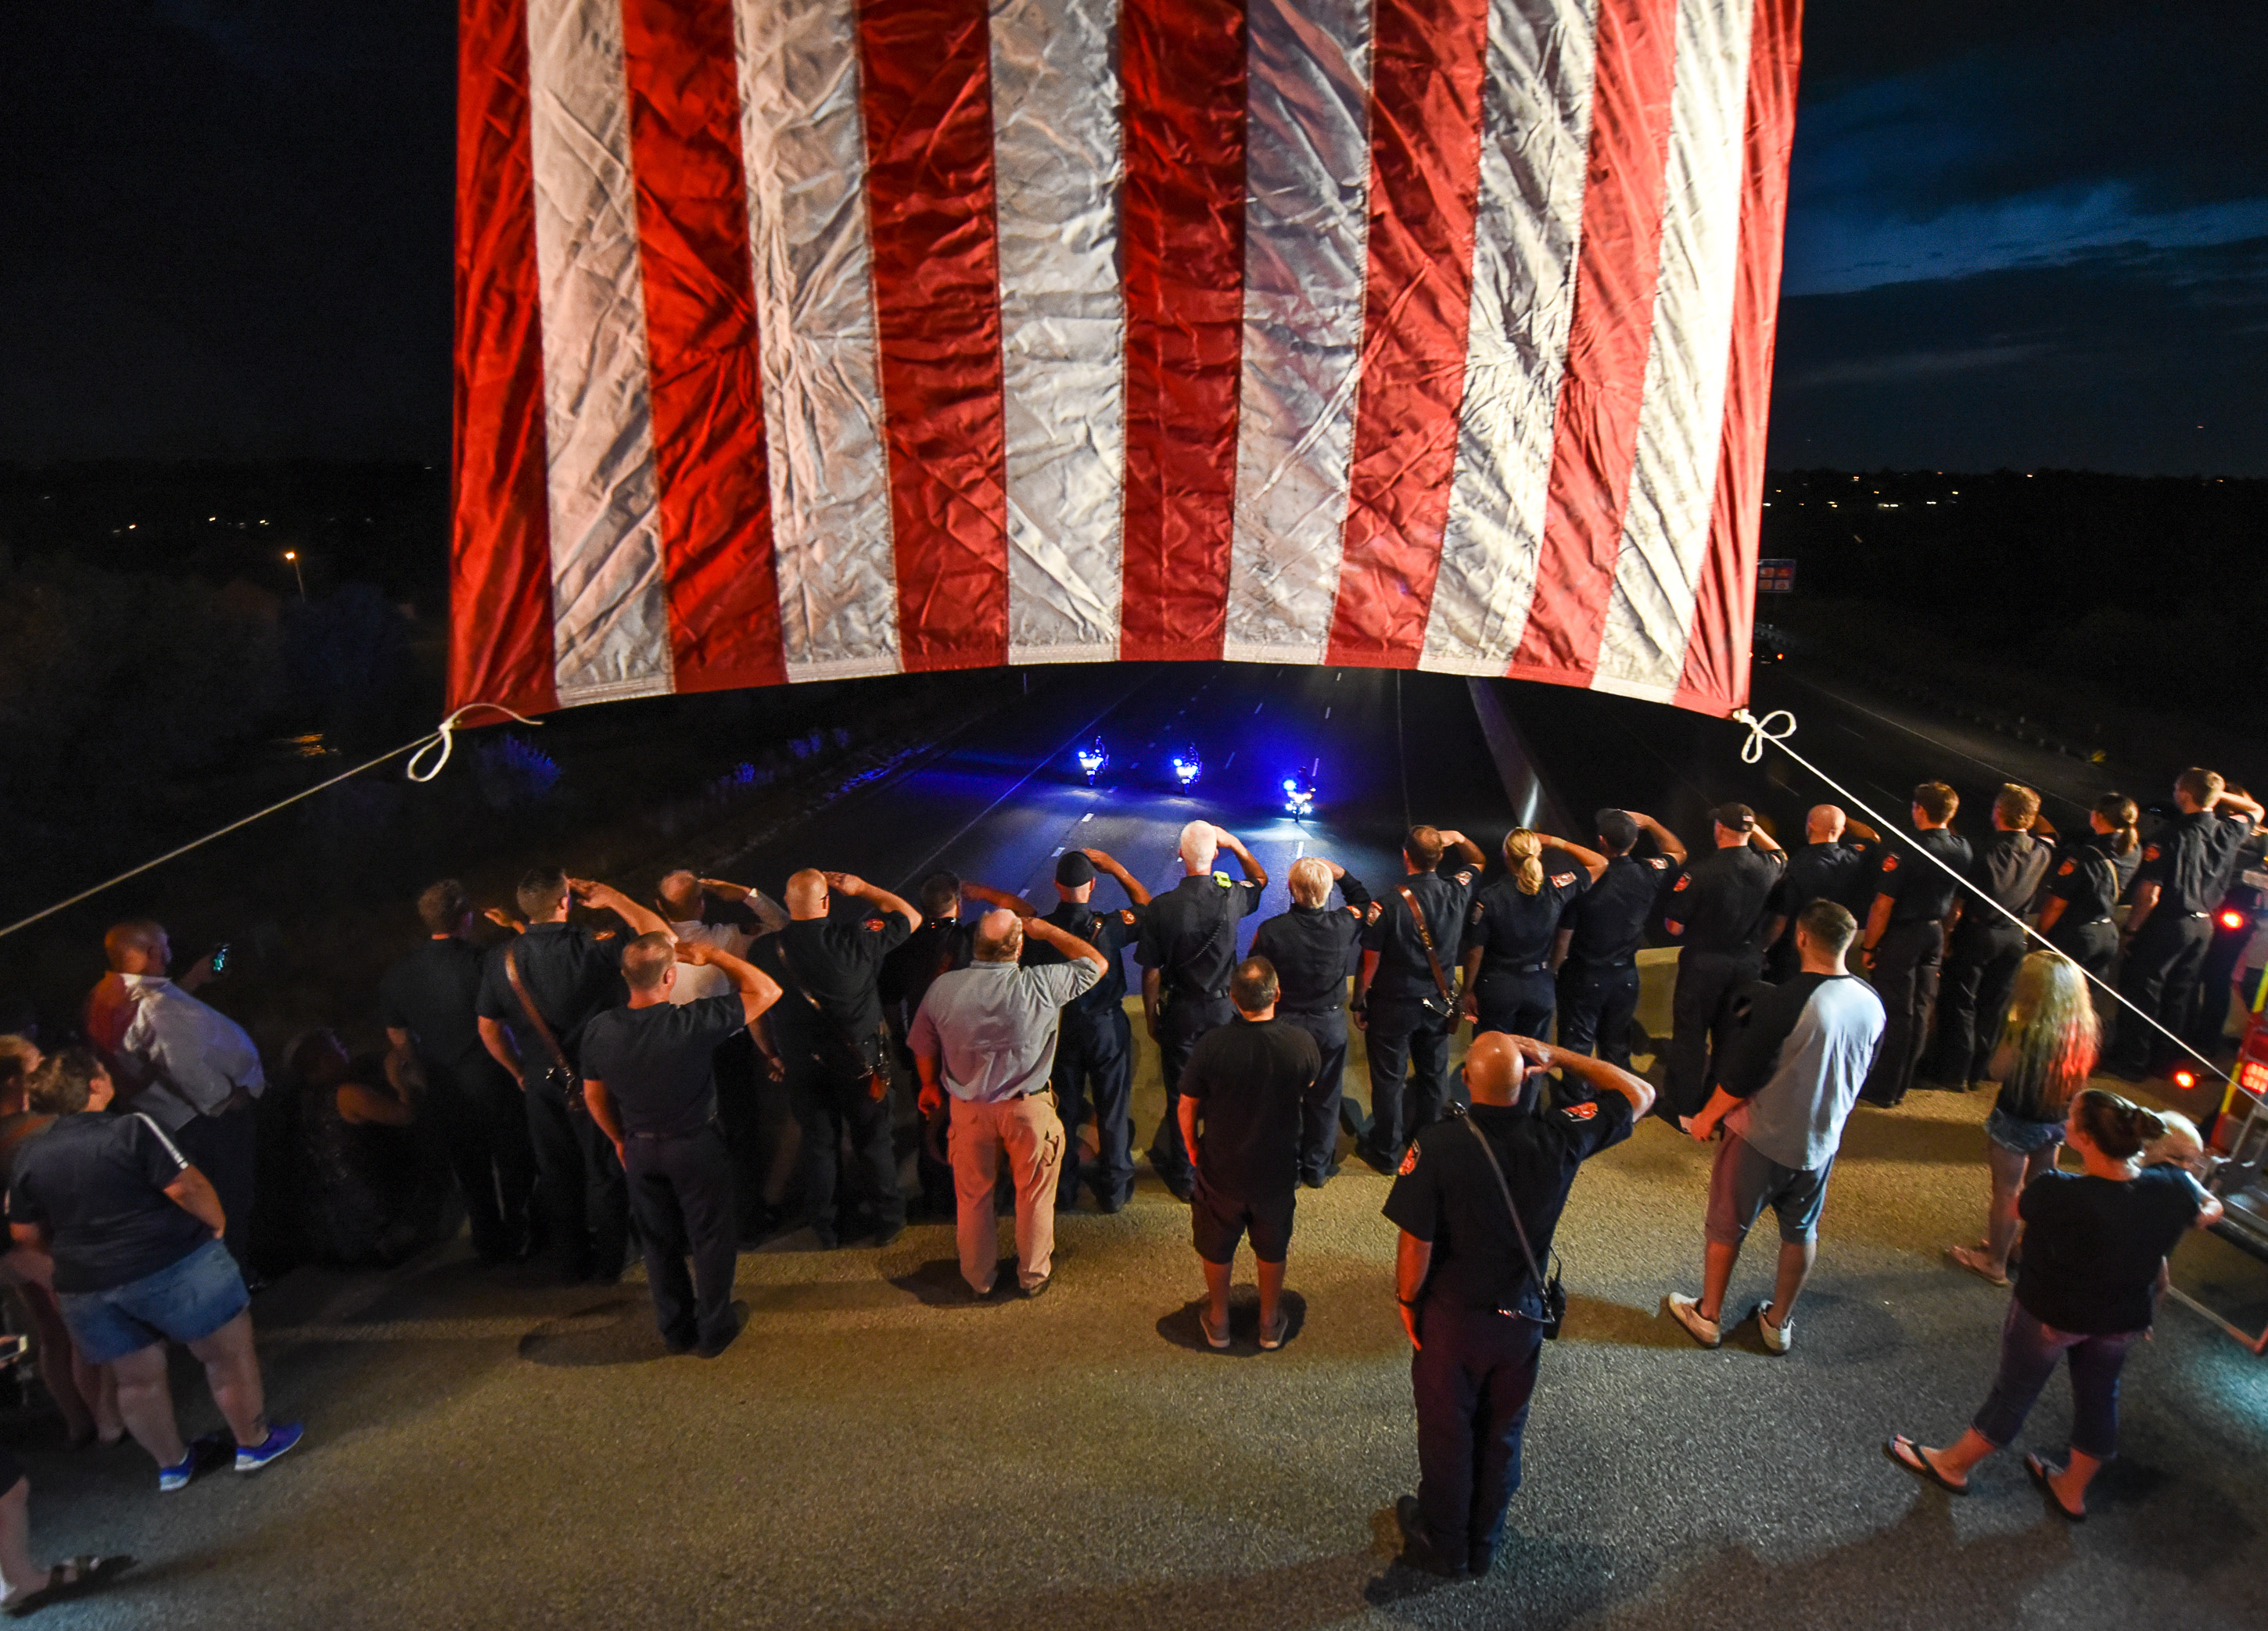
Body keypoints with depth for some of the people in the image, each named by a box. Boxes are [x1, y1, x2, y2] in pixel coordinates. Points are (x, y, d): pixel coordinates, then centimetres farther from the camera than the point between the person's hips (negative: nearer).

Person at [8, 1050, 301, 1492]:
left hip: (87, 1288, 6)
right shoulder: (133, 1128, -17)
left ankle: (172, 1463, 34)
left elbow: (25, 1232, 7)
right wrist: (218, 1221, -3)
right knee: (230, 1353, 11)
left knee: (138, 1378, 19)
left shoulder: (30, 1156, 1)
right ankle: (254, 1444, 21)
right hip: (174, 1264, -6)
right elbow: (186, 1187, -20)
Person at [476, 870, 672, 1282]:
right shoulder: (591, 950, -23)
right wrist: (612, 898, -9)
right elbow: (661, 938, -16)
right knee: (605, 1172, 14)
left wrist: (521, 1074, 15)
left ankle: (572, 1263, 33)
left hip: (541, 1084, 4)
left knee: (557, 1175, 19)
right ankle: (609, 1262, 27)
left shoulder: (500, 959, -8)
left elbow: (488, 1027, 2)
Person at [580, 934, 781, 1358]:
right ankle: (714, 1330, 30)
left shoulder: (599, 1032, -14)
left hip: (640, 1148, 4)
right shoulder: (694, 1022, -29)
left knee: (658, 1241, 21)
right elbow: (766, 990, -20)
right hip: (697, 1146, -4)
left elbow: (594, 1096, 2)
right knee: (710, 1237, 16)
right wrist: (712, 954, -15)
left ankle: (675, 1330, 37)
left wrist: (620, 1140, 18)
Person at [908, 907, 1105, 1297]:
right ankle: (1034, 1274, 37)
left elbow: (923, 1048, 1)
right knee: (1034, 1194, 19)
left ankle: (978, 1277, 39)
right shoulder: (1040, 985, -22)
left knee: (973, 1195, 21)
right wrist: (1048, 931, 0)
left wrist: (930, 1086, 20)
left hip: (968, 1108, 2)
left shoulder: (942, 988, -14)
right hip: (1028, 1107, -2)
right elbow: (1096, 962, -7)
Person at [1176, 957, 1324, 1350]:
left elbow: (1187, 1107, -12)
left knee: (1217, 1247, 23)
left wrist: (1193, 1148, 7)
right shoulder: (1302, 1044, -21)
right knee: (1273, 1247, 25)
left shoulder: (1212, 1045, -25)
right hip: (1279, 1168, 1)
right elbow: (1312, 1104, -1)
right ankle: (1270, 1323, 43)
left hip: (1221, 1167, -1)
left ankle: (1218, 1321, 42)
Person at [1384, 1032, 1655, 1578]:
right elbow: (1639, 1094, -7)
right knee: (1502, 1434, 24)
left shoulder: (1437, 1146, -29)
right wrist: (1556, 1056, -14)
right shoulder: (1558, 1140, -21)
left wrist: (1407, 1299, -5)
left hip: (1451, 1318, -2)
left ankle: (1443, 1544, 42)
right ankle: (1483, 1544, 45)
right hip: (1522, 1319, 3)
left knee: (1446, 1432, 20)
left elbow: (1416, 1243, -24)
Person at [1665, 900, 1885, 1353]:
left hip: (1760, 1136, -5)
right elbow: (1859, 1074, 6)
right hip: (1821, 1141, 5)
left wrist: (1708, 1116, -4)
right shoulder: (1871, 1004, -8)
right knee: (1801, 1232, 22)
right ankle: (1779, 1323, 37)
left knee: (1726, 1227, 14)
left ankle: (1708, 1316, 29)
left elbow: (1739, 1076, -20)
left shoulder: (1781, 1002, -28)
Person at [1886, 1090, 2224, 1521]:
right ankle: (2072, 1491, 46)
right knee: (2098, 1395, 25)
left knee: (2015, 1391, 15)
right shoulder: (2171, 1188, -22)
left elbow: (2020, 1207, -14)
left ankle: (1952, 1465, 37)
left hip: (2050, 1313, -4)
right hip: (2123, 1320, 4)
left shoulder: (2058, 1194, -37)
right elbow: (2209, 1212, 1)